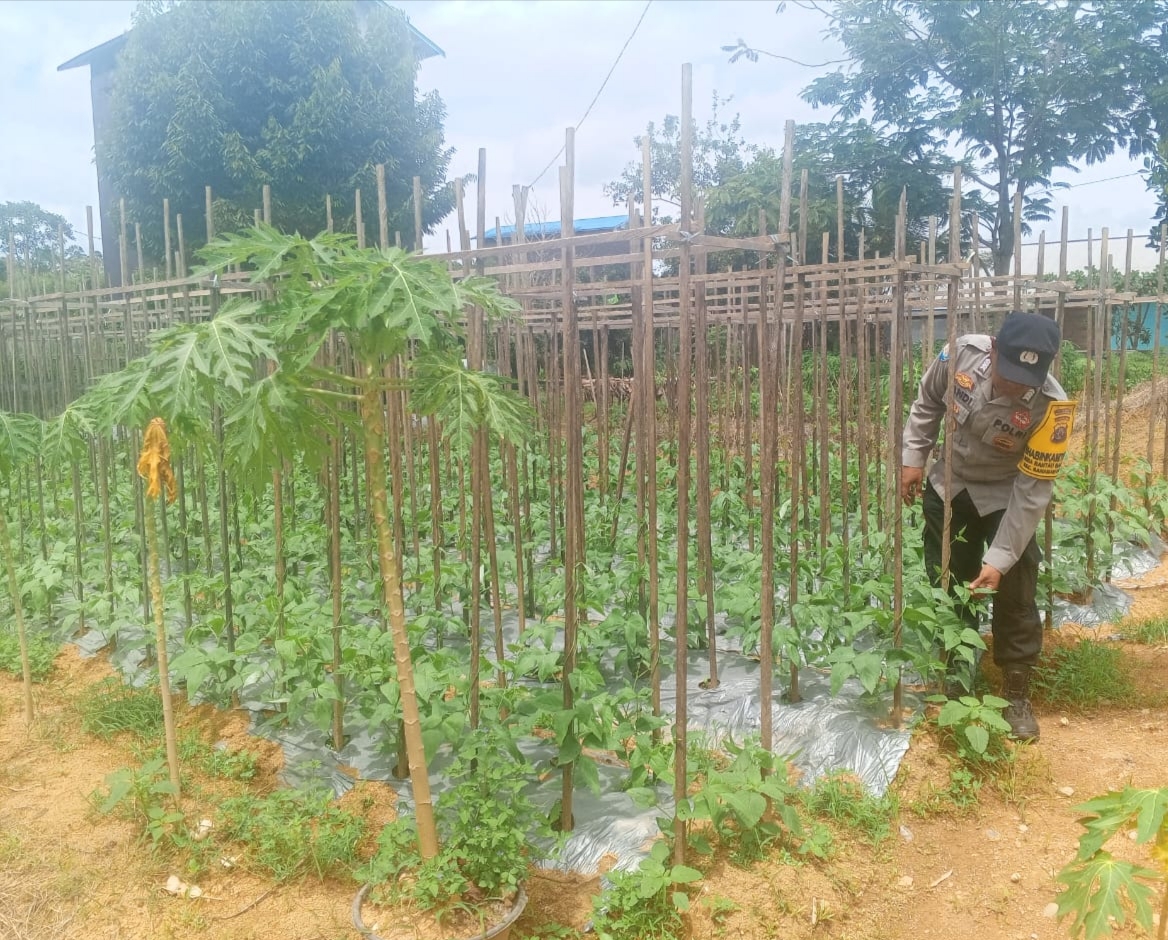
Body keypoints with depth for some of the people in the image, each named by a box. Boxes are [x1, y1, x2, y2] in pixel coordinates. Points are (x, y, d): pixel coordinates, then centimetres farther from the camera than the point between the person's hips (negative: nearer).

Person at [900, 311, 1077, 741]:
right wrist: (913, 458, -3)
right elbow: (927, 404, -4)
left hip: (1006, 495, -2)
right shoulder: (961, 353, -26)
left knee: (1015, 593, -3)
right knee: (947, 586, 10)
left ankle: (1017, 694, 15)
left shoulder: (1052, 406, -32)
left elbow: (1032, 491, -26)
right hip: (948, 486, 3)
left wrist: (1000, 559, -29)